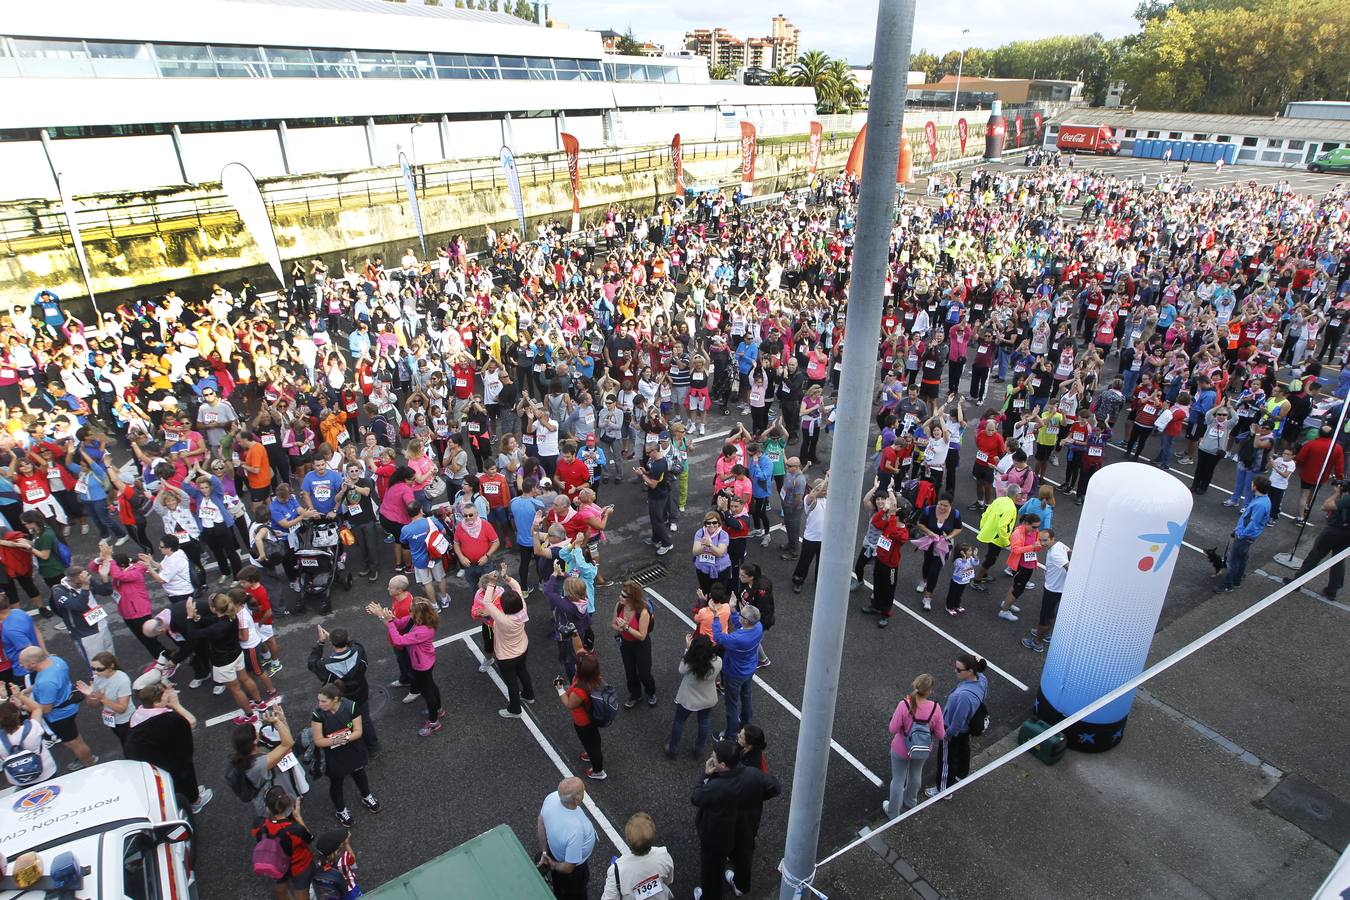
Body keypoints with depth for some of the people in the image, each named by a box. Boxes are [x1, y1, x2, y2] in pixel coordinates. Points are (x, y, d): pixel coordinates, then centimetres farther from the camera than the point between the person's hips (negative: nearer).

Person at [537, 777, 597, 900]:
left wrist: (544, 852, 4)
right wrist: (554, 866, -10)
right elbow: (568, 867, -32)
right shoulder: (575, 830, -46)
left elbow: (541, 821, -7)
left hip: (554, 849, 6)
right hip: (576, 869, -5)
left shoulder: (552, 797, -28)